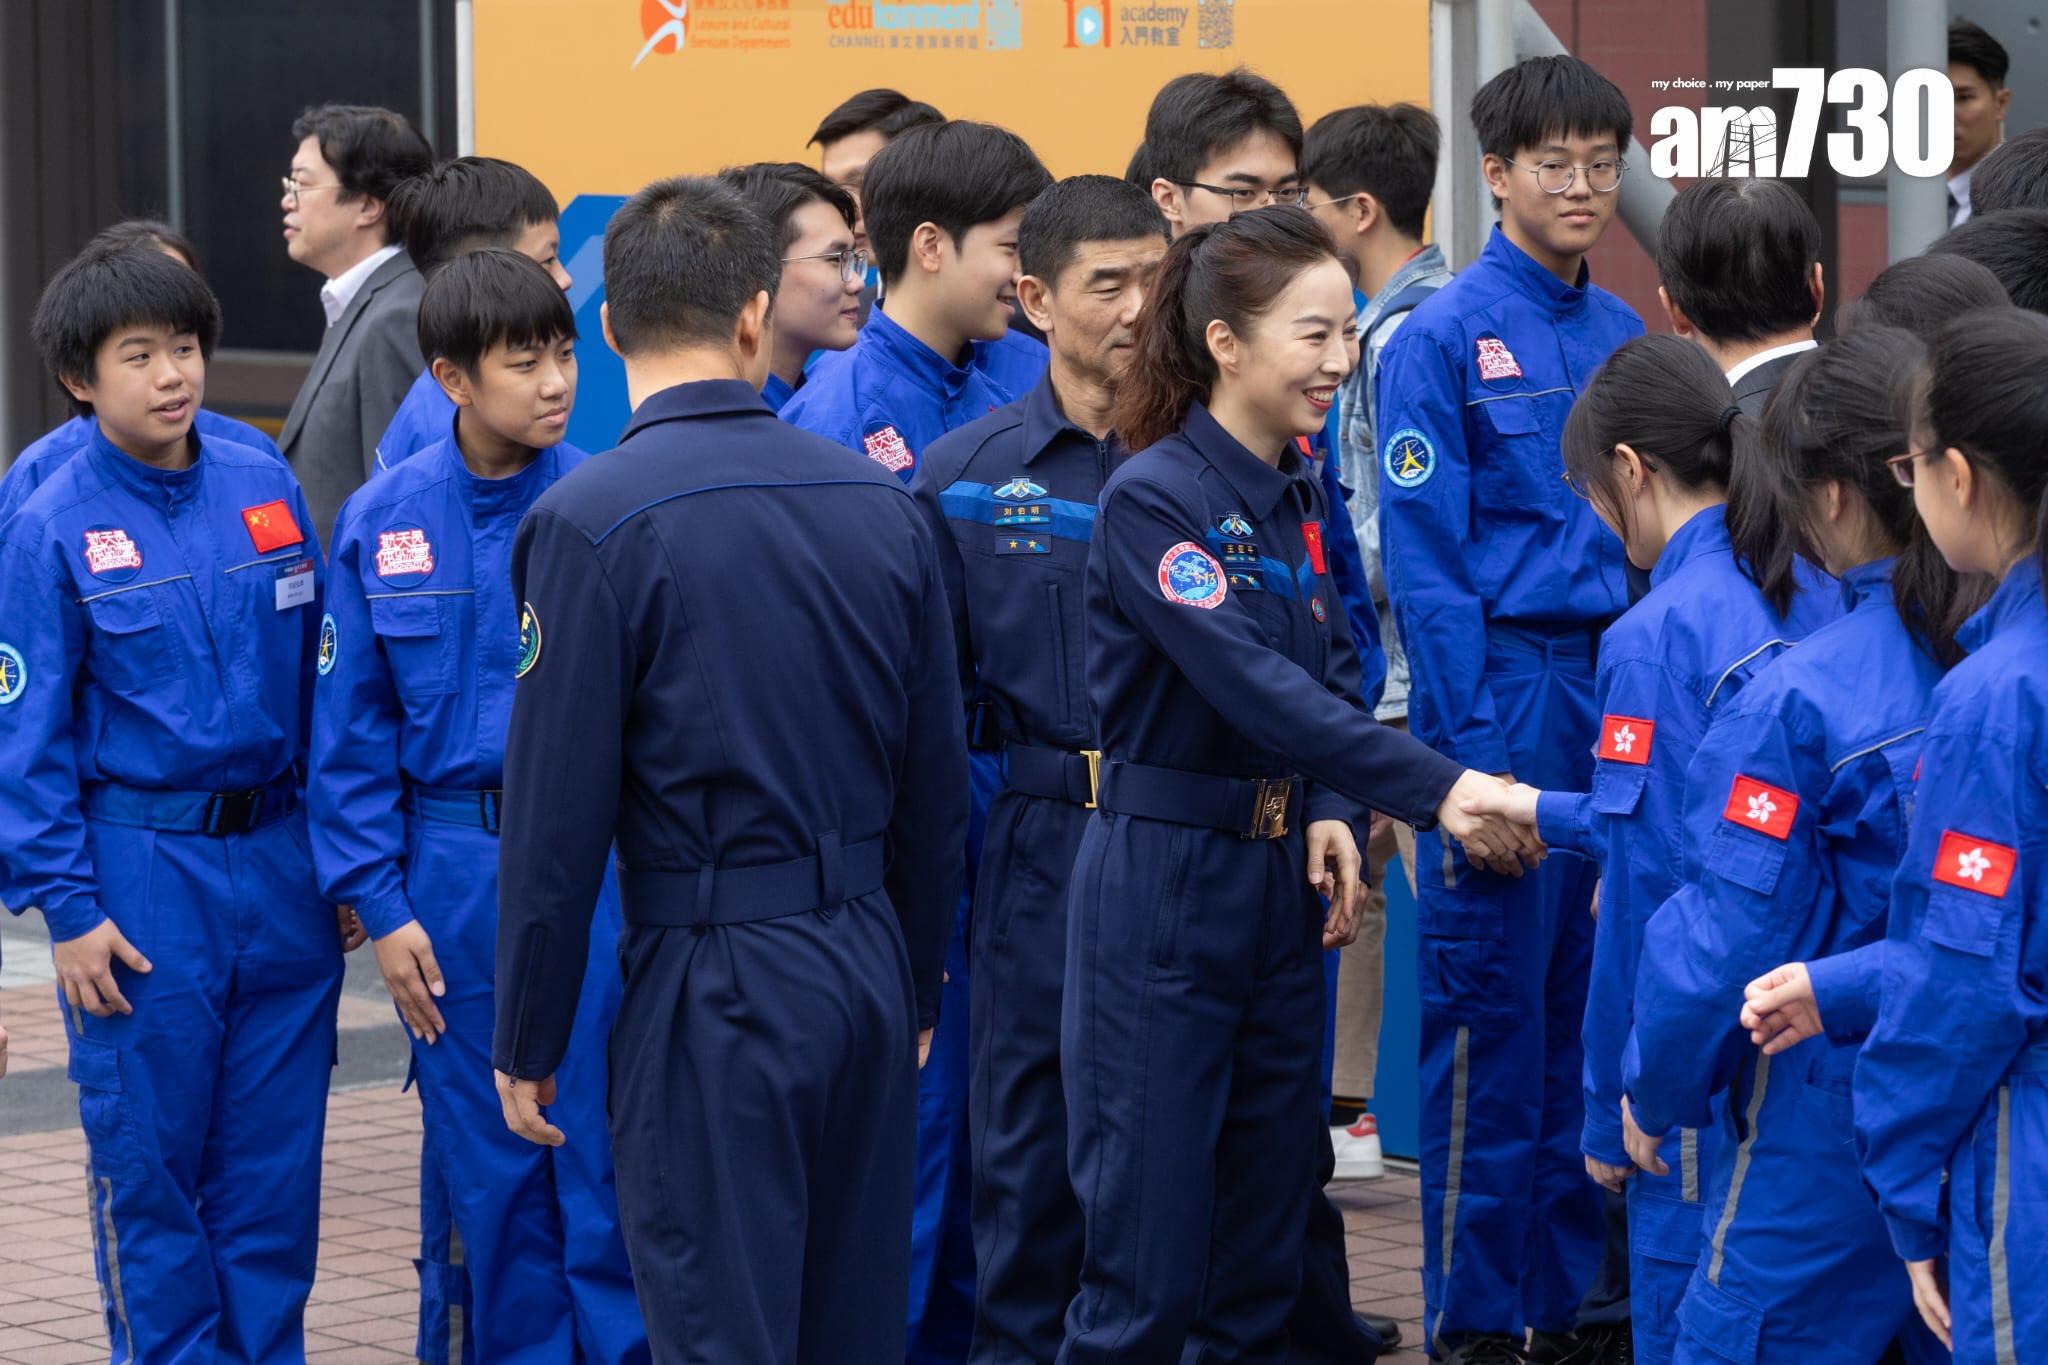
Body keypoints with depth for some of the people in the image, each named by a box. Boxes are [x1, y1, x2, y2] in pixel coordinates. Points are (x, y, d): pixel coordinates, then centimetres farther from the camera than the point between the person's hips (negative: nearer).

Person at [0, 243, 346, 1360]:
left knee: (276, 1154, 9)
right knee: (148, 1162, 2)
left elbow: (321, 678, 11)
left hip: (279, 863, 3)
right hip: (141, 871, -3)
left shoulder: (265, 489, 4)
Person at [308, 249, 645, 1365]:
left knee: (607, 1141, 0)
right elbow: (350, 728, 5)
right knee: (489, 1160, 10)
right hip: (454, 869, 2)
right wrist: (380, 904, 1)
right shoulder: (382, 522, 0)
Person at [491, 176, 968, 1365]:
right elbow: (936, 788, 10)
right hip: (869, 969, 5)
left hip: (713, 986, -5)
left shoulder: (590, 522, -11)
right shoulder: (882, 504, 4)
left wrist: (529, 1042, -1)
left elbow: (556, 810, -11)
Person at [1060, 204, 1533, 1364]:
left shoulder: (1300, 496, 9)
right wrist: (1438, 789, -31)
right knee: (1151, 1230, -5)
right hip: (1165, 883, -7)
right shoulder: (1153, 498, -15)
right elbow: (1253, 682, -25)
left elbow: (1335, 671, 12)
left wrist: (1337, 813, -8)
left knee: (1269, 1222, 11)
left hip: (1284, 876, 7)